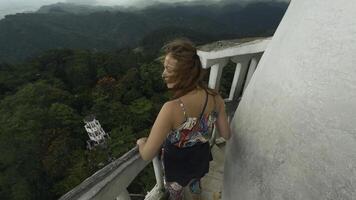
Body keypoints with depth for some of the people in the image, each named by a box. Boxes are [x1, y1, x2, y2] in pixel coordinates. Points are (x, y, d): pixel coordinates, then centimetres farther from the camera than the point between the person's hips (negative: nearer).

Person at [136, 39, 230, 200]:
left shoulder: (172, 108, -40)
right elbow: (226, 135, -7)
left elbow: (147, 155, -30)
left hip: (178, 164, -4)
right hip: (202, 158, 5)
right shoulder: (215, 97, -22)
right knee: (195, 181, 40)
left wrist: (141, 142, -7)